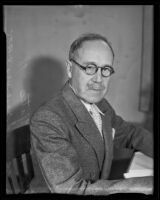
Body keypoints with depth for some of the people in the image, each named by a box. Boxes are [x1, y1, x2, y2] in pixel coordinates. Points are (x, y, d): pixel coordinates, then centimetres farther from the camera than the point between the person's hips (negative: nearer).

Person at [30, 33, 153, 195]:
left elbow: (130, 134, 14)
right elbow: (71, 188, -25)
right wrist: (140, 185, -26)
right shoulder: (45, 121, -22)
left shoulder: (102, 105, 0)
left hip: (104, 188, 7)